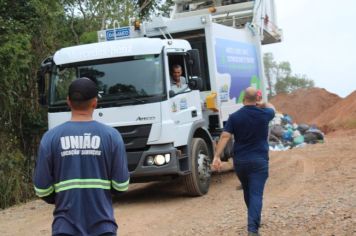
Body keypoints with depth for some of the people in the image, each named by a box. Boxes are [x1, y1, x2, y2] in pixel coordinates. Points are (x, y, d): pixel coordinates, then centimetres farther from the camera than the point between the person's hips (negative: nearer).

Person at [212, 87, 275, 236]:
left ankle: (254, 221, 38)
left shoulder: (235, 117, -5)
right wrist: (262, 104, 42)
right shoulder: (264, 114, -3)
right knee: (256, 195, -7)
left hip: (240, 161, 2)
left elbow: (225, 137, -12)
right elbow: (272, 108, 22)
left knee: (247, 192, 21)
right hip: (259, 161, -2)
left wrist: (216, 157, -12)